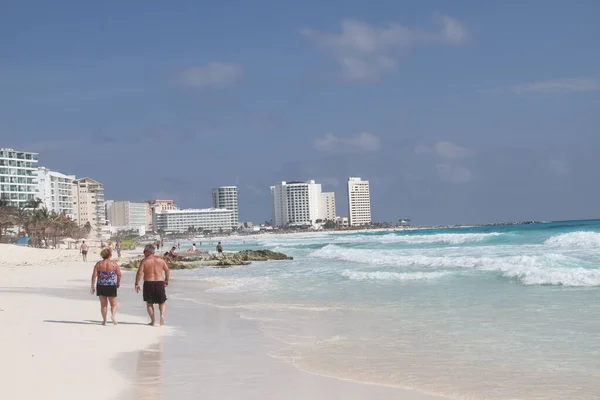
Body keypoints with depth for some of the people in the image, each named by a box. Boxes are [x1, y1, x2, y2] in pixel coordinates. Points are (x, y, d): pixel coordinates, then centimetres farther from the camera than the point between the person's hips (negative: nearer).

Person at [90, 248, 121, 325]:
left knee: (103, 304, 13)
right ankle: (113, 314, -18)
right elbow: (119, 274, -1)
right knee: (114, 303, 9)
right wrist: (118, 282, 16)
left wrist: (93, 286, 0)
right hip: (111, 287, -1)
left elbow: (94, 275, -6)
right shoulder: (114, 264, -4)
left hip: (101, 286, 1)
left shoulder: (98, 264, -2)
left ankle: (104, 320, 13)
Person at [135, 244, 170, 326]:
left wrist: (137, 284, -8)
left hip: (148, 283, -2)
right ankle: (162, 314, -9)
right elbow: (167, 270, 9)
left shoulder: (144, 261, -5)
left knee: (149, 303, 11)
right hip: (159, 282, 2)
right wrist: (166, 280, 22)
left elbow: (139, 272, -13)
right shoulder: (160, 260, 6)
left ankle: (153, 321, 9)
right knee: (162, 302, 16)